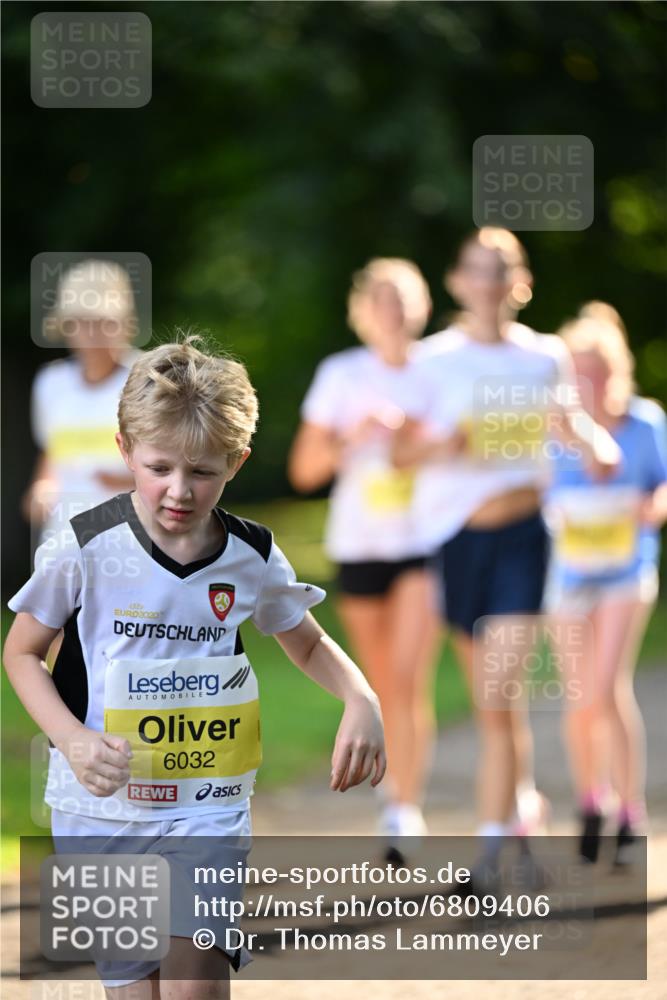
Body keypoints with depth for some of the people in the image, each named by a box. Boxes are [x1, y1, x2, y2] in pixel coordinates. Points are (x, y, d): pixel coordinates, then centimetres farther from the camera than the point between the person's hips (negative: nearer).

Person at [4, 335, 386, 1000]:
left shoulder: (253, 558, -1)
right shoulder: (86, 550, -9)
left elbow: (310, 647, 16)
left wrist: (361, 701, -5)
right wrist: (73, 740, -15)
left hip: (209, 803, 1)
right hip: (101, 805, -1)